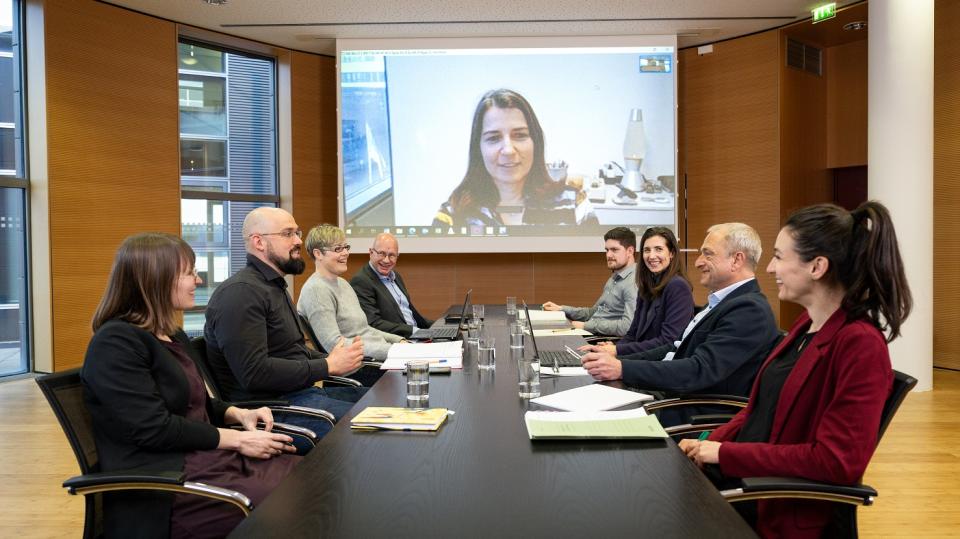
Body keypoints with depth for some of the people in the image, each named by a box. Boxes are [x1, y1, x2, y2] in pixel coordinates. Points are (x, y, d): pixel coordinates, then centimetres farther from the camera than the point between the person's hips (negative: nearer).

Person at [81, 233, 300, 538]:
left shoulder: (174, 336, 16)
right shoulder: (116, 342, -13)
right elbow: (154, 429, -20)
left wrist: (238, 414, 3)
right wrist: (237, 439, -15)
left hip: (210, 457, 9)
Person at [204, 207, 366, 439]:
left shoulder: (274, 286, 19)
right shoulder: (241, 292, -15)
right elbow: (254, 373, -23)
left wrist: (333, 358, 5)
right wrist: (328, 366, -17)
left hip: (303, 391, 10)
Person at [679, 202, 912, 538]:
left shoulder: (860, 343, -18)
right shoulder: (808, 323, 10)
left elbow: (837, 460, -24)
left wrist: (726, 454, -20)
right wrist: (709, 446, -2)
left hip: (783, 510, -8)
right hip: (741, 478, 8)